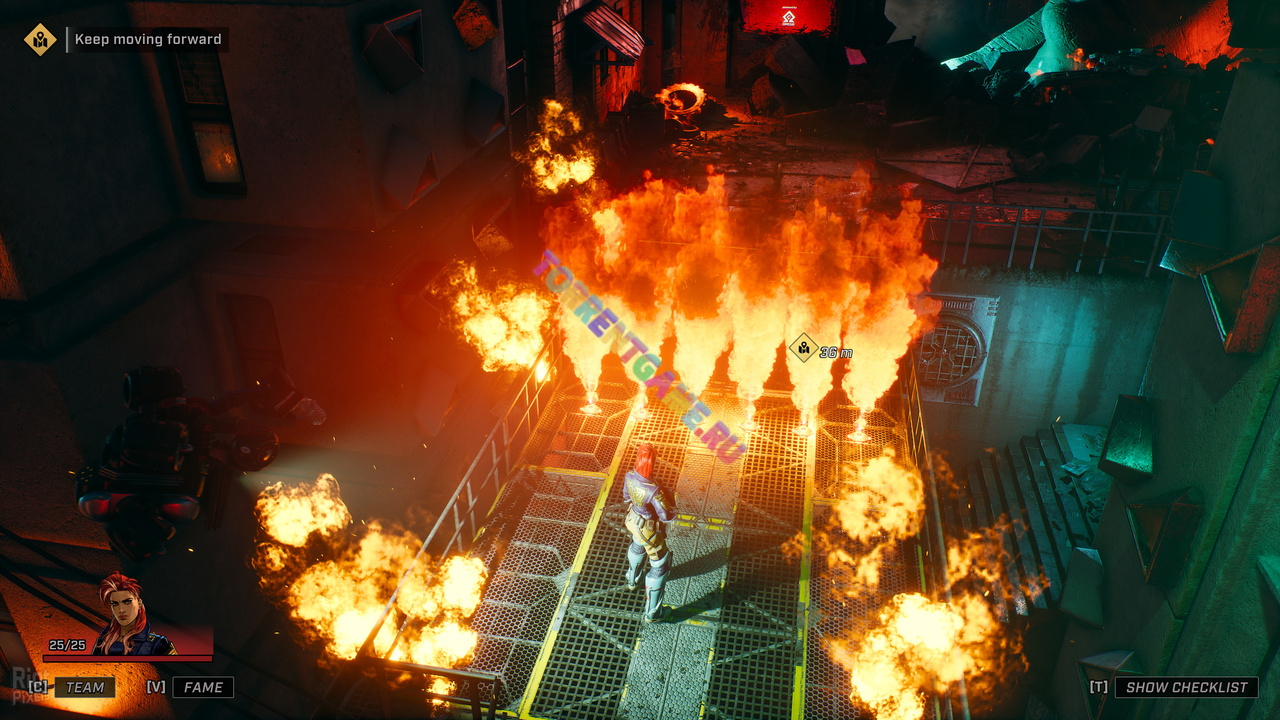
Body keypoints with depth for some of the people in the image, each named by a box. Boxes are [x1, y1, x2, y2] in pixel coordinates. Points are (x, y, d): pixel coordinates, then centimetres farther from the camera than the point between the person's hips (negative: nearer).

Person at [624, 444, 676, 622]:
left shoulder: (630, 477, -21)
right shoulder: (654, 491, -42)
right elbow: (667, 516, -30)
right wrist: (669, 500, -13)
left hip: (634, 520, 7)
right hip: (649, 530, -7)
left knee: (637, 547, 38)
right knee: (660, 566, 13)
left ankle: (632, 579, 67)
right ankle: (652, 611, 25)